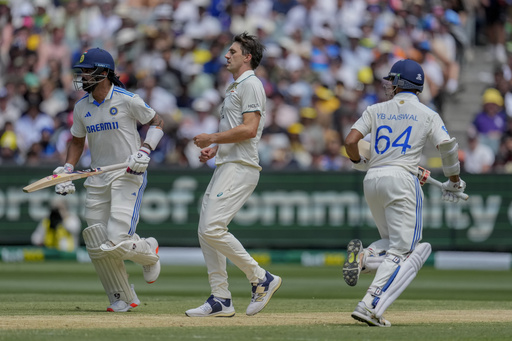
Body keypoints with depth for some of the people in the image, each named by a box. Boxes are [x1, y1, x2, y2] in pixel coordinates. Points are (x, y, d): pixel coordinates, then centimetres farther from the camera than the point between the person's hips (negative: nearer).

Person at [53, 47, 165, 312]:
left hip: (128, 174, -6)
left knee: (117, 242, -18)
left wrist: (144, 151, -14)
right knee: (97, 246, -1)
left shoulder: (127, 100, -10)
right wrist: (66, 171, 7)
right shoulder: (82, 107, 7)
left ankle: (149, 252, 17)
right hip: (97, 179, 6)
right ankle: (122, 299, 13)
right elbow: (77, 141, 20)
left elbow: (157, 123, 1)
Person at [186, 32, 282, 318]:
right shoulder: (235, 87, 23)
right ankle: (221, 300, 8)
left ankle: (261, 278, -10)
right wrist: (214, 148, 16)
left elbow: (249, 129, -20)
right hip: (226, 166, 11)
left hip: (241, 167, -11)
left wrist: (213, 138, -15)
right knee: (206, 232, 6)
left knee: (213, 229, -19)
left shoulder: (251, 85, -9)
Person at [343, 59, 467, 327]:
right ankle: (371, 306, -22)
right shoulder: (427, 115, 7)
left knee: (393, 242, 22)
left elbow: (350, 141, 2)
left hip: (372, 180, 4)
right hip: (402, 179, -4)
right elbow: (448, 147, -3)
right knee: (404, 252, -4)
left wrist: (359, 163, 23)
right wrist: (454, 182, 12)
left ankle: (363, 257, -12)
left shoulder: (376, 110, 12)